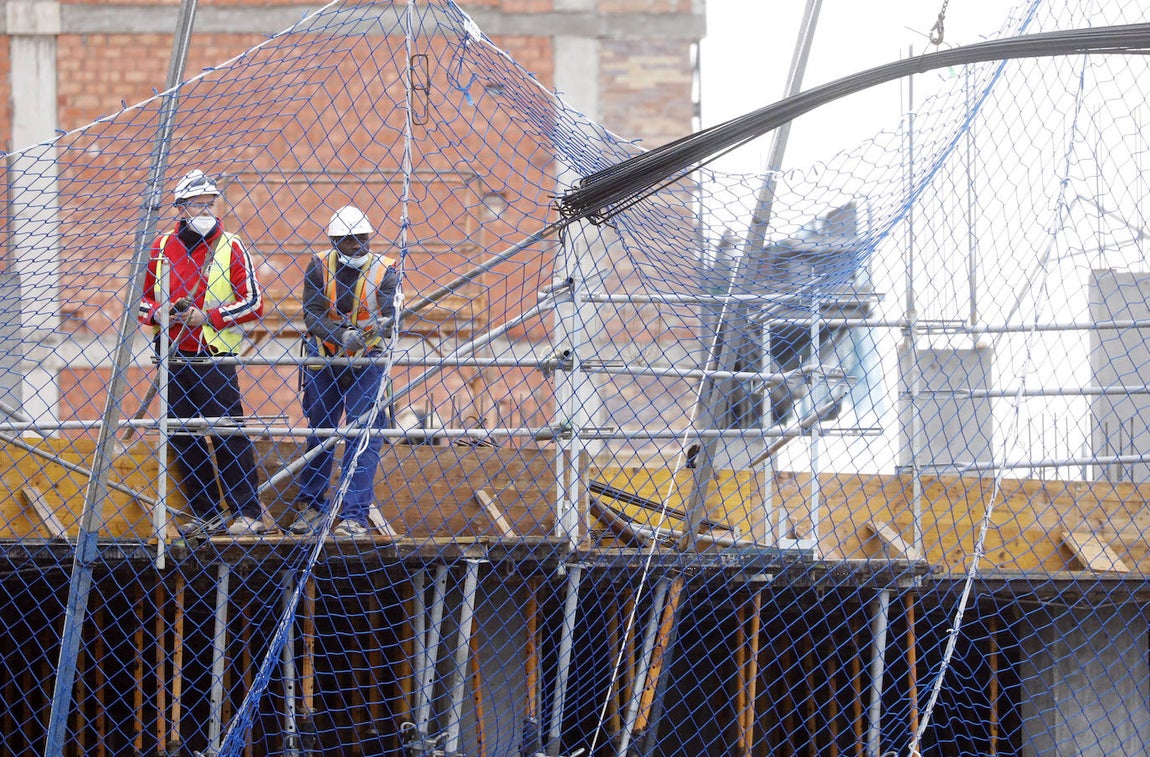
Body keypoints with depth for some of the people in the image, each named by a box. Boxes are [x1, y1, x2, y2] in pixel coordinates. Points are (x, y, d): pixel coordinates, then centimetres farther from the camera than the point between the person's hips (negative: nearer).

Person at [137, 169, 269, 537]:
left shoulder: (231, 247, -1)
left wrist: (208, 317, -14)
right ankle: (204, 515, 16)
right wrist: (156, 313, -5)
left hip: (213, 359, -4)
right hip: (172, 359, 4)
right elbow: (143, 296, 17)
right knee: (182, 440, 8)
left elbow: (253, 303, -4)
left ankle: (247, 513, -6)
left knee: (230, 437, -9)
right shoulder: (161, 247, 9)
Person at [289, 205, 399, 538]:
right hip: (324, 360, 2)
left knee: (364, 435, -9)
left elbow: (391, 313, -21)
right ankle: (312, 506, 26)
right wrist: (341, 335, -31)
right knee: (318, 431, 11)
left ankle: (355, 516, -7)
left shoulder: (385, 270, -10)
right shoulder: (319, 266, -8)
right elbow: (311, 314, -14)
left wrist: (382, 326, -46)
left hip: (367, 361, -2)